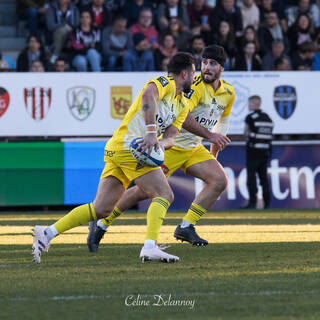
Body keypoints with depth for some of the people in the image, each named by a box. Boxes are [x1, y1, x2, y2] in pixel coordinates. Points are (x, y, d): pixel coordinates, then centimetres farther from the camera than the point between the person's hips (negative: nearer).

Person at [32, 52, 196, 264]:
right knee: (165, 195, -13)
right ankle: (150, 247, -24)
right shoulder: (166, 82, -5)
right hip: (130, 147, -9)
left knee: (101, 209, 6)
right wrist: (151, 133, -34)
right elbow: (148, 95, -27)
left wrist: (161, 143, -10)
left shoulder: (183, 105, 22)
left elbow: (171, 136, 14)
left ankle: (48, 233, 8)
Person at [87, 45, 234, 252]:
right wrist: (210, 135, -31)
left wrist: (214, 152, 25)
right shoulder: (194, 86, -19)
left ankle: (186, 227, -6)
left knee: (220, 181, -11)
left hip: (194, 149, 7)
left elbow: (223, 120, 25)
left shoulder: (228, 93, 5)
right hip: (170, 145, -7)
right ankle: (101, 224, 5)